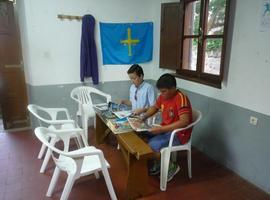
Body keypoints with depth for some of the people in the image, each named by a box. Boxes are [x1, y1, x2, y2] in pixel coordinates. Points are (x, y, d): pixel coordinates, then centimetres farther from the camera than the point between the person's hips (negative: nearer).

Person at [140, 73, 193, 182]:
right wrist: (142, 118, 2)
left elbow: (184, 121, -34)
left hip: (178, 134, -8)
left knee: (152, 146, -23)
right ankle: (156, 164, 12)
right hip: (165, 129, 9)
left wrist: (161, 129, -34)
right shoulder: (163, 96, 0)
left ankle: (171, 166, 2)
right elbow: (154, 107, 18)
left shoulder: (181, 98, -25)